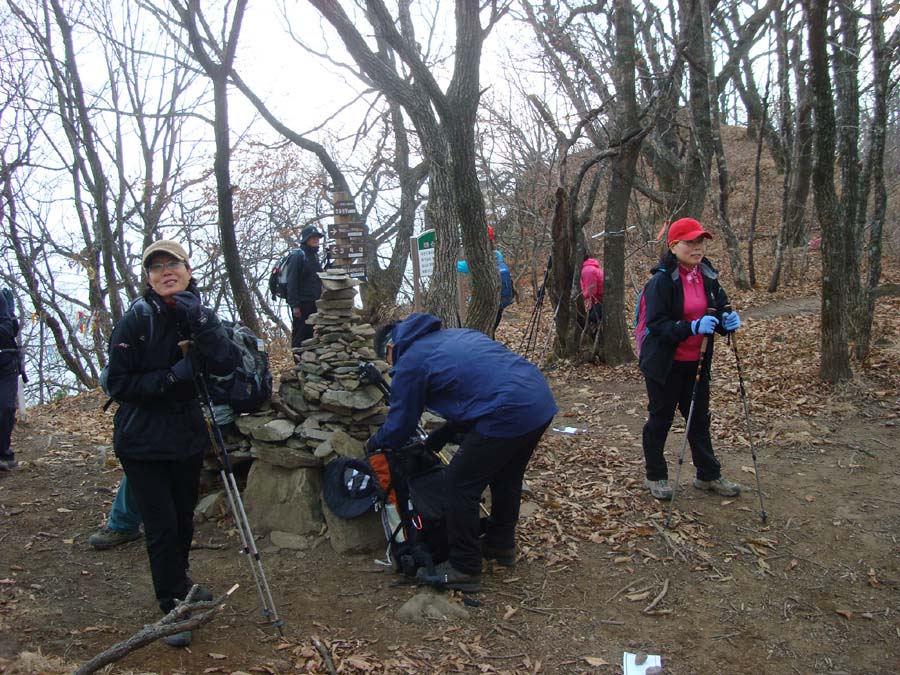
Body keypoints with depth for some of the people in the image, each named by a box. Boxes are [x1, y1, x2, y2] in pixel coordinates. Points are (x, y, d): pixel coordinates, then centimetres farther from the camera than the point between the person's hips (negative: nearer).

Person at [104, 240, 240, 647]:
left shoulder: (199, 315, 0)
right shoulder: (137, 319, -13)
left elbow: (225, 364, -17)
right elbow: (118, 384, -15)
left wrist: (199, 322, -27)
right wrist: (173, 376, -22)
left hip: (187, 436, 5)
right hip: (143, 442, -4)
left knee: (184, 520, 18)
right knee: (162, 527, -1)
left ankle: (179, 586, 42)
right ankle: (173, 607, 17)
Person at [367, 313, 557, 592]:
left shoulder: (409, 362, 2)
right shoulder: (452, 335, 25)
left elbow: (399, 425, 10)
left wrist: (374, 443, 31)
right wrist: (437, 439, 35)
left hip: (510, 414, -9)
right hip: (542, 401, 9)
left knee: (460, 485, 7)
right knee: (506, 476, 27)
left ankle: (464, 570, 18)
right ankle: (501, 544, 45)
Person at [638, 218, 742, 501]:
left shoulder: (708, 276, 4)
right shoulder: (661, 280, -16)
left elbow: (719, 311, 12)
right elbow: (656, 324, -21)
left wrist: (727, 321, -11)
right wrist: (693, 327, -33)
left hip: (697, 362, 6)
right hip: (665, 364, -6)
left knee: (699, 418, 16)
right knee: (660, 419, 8)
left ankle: (708, 475, 30)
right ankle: (655, 476, 23)